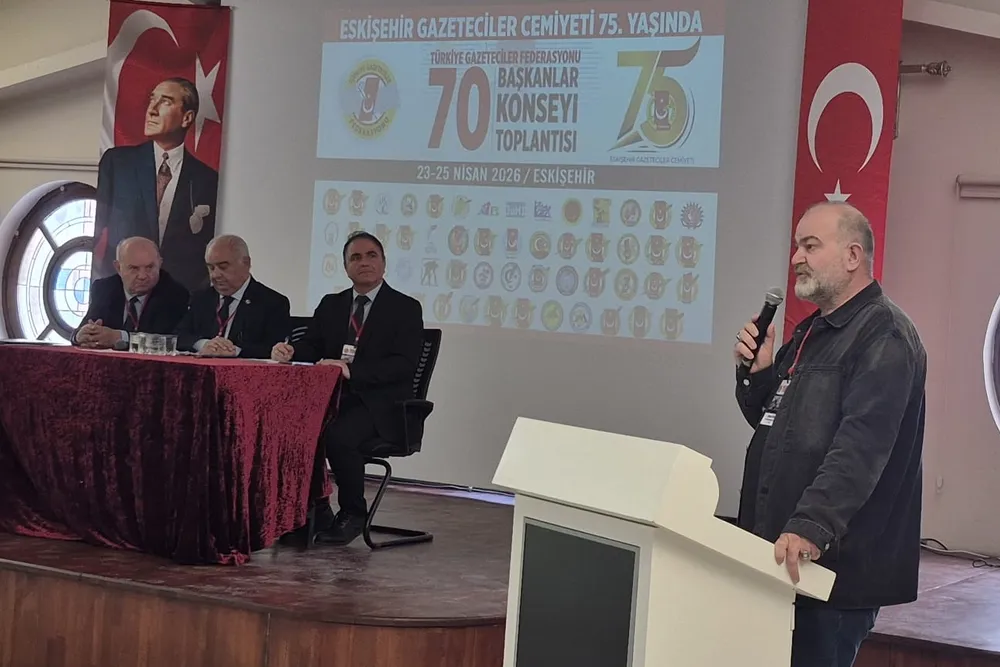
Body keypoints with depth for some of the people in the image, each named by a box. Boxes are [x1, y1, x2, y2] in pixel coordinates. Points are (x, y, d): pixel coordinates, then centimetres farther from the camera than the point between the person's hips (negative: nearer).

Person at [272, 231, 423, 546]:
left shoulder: (406, 309, 2)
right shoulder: (331, 305, 19)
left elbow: (404, 365, -11)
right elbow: (311, 350, 12)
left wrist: (351, 371, -23)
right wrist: (289, 352, -13)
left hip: (378, 404, -4)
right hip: (331, 396, 5)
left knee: (339, 435, -33)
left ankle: (352, 515, -8)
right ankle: (315, 513, -9)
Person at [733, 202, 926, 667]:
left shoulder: (884, 336, -13)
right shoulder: (811, 332, 18)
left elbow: (860, 447, -26)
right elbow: (772, 421, 22)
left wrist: (812, 525, -38)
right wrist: (756, 372, 1)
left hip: (835, 562, -9)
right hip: (780, 556, 9)